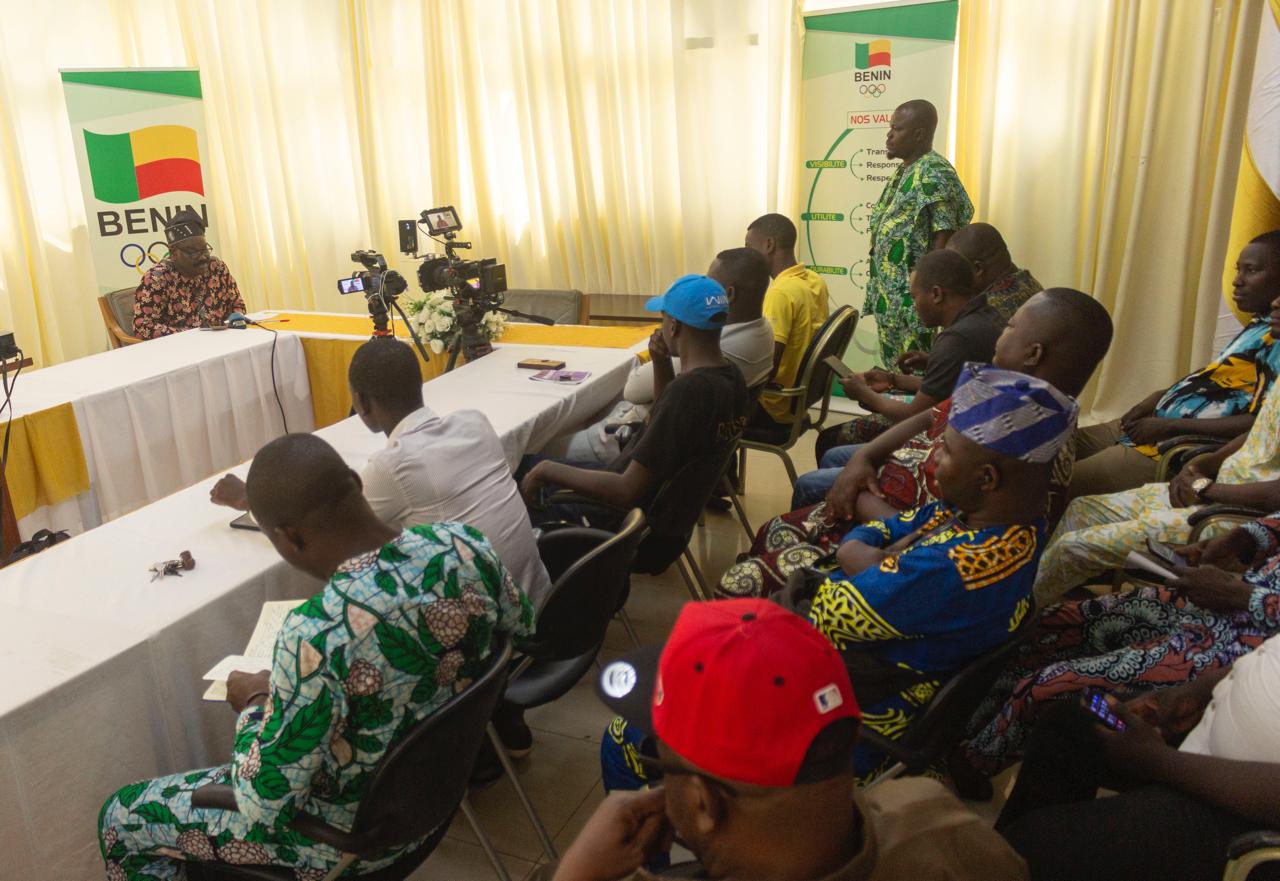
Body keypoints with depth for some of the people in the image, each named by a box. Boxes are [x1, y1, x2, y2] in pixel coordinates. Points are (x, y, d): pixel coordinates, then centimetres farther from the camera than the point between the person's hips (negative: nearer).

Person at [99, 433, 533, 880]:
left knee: (122, 817, 15)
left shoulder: (317, 635, -38)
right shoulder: (465, 543, -18)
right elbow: (521, 623, 4)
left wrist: (254, 701, -7)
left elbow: (264, 805, -25)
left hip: (351, 836, -6)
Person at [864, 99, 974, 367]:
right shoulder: (905, 171, 15)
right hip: (891, 293, 10)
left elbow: (943, 238, -18)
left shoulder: (934, 174, -14)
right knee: (894, 367, 14)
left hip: (914, 296, -9)